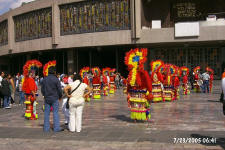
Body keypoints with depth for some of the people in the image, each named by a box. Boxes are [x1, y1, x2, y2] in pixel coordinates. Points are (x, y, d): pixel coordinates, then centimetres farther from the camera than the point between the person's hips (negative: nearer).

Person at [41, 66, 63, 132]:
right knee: (55, 113, 1)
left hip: (47, 99, 4)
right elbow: (59, 89, -9)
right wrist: (60, 96, 8)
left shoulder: (44, 79, 3)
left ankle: (46, 128, 12)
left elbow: (42, 89, 9)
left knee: (46, 113, 8)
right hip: (55, 98, -4)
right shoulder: (56, 79, -10)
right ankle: (56, 128, 1)